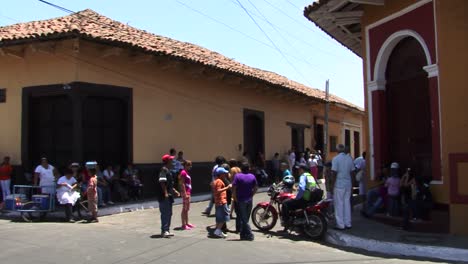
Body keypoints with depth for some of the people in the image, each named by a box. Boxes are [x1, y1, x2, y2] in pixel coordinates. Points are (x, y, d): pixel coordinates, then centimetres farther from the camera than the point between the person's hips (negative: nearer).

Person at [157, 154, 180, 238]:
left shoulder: (169, 171, 17)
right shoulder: (164, 170, -14)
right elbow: (162, 182, -22)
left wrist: (174, 191, 23)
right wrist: (165, 193, -25)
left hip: (169, 196, 10)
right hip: (164, 196, -10)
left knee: (169, 213, 14)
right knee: (165, 213, -8)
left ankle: (167, 230, 21)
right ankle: (164, 231, -5)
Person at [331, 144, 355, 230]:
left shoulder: (336, 159, -12)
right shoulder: (350, 158, 5)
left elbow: (334, 172, -16)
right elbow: (352, 171, 8)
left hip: (339, 185, -6)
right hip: (348, 184, 6)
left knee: (339, 204, 1)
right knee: (347, 203, 12)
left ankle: (340, 224, 3)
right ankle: (348, 223, 17)